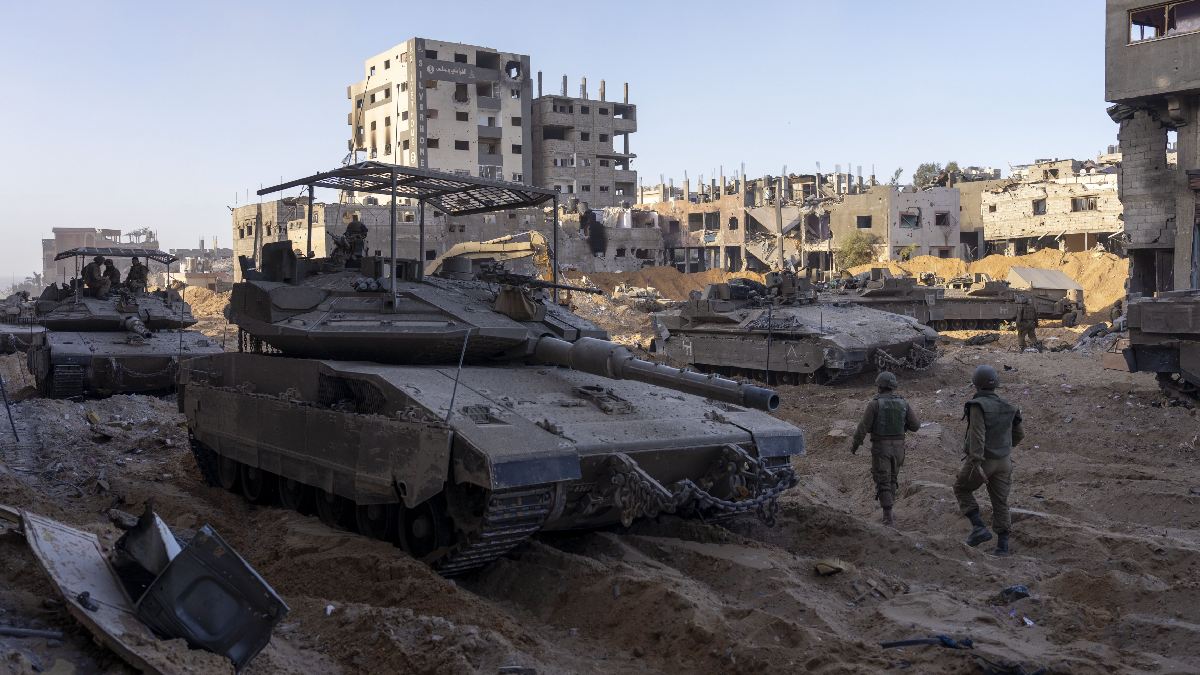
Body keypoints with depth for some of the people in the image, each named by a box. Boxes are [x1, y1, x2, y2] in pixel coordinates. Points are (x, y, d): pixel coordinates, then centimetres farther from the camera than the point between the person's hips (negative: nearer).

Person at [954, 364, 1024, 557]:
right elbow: (1019, 434, 13)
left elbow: (977, 435, -27)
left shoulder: (978, 406, -17)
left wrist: (976, 464, -31)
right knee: (1000, 502, 11)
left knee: (962, 490, 17)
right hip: (1003, 461, 5)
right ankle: (1002, 544, 9)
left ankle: (979, 527, 3)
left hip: (981, 461, -5)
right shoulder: (1007, 407, 3)